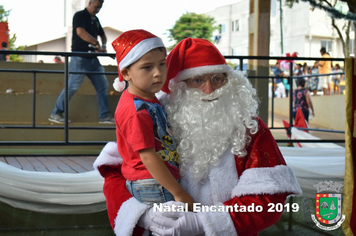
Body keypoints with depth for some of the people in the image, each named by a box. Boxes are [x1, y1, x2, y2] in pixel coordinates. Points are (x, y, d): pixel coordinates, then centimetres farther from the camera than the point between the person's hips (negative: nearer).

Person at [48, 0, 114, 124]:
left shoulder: (95, 19, 17)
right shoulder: (79, 15, -6)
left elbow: (102, 35, 30)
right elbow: (80, 32, -23)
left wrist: (103, 45, 8)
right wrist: (96, 43, -19)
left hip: (93, 59, 8)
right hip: (80, 59, -8)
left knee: (103, 86, 5)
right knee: (72, 86, -8)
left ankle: (104, 116, 11)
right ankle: (55, 114, 2)